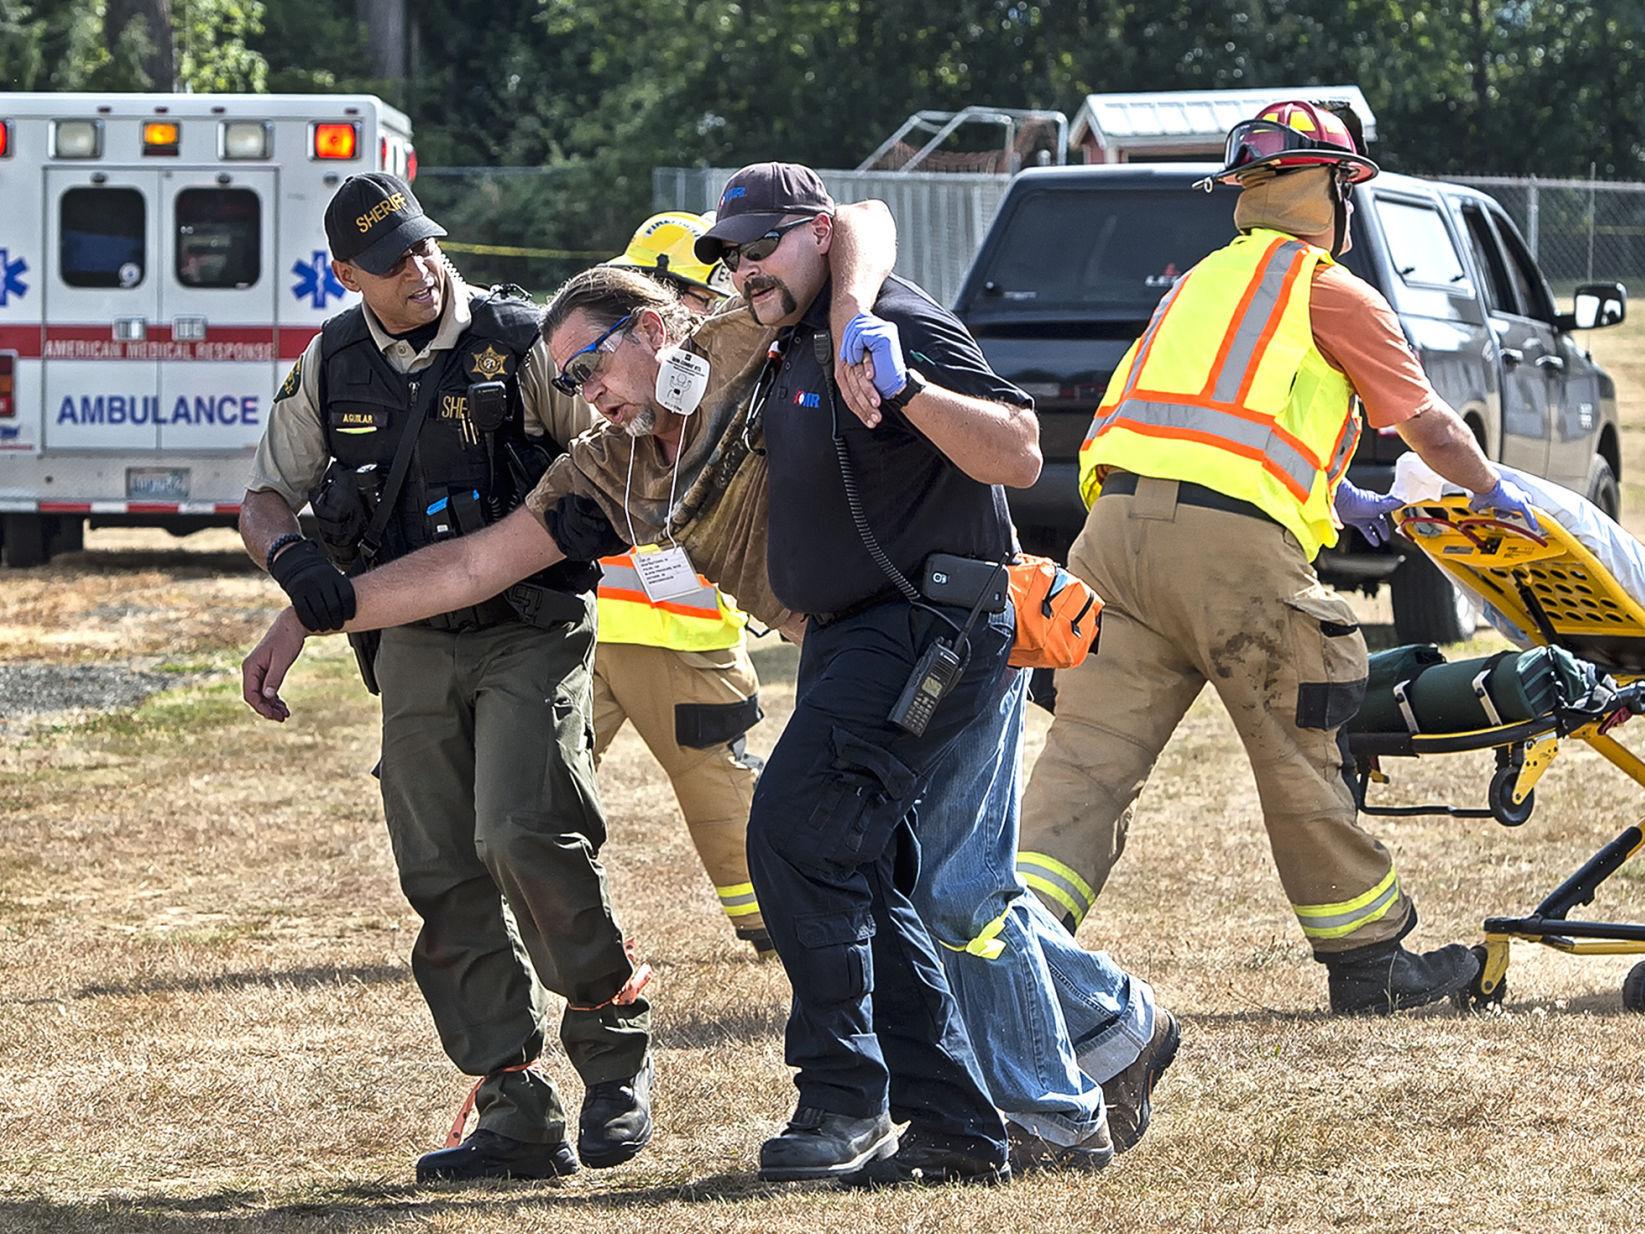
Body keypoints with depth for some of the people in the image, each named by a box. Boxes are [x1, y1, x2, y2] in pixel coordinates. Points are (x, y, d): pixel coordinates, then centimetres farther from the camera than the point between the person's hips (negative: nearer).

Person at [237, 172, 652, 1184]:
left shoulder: (518, 342, -8)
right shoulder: (330, 368, 5)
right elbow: (266, 499, 13)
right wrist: (292, 558, -9)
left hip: (531, 633, -5)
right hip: (416, 646, 5)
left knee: (523, 835, -22)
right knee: (445, 882, -1)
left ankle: (616, 1040, -1)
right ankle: (517, 1114, 3)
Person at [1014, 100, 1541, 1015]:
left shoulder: (1206, 282, 28)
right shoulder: (1332, 293, 7)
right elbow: (1430, 428, 14)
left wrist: (1340, 501, 52)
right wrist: (1493, 491, 33)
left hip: (1119, 521, 6)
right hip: (1231, 540, -6)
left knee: (1091, 755, 0)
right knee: (1301, 758, 6)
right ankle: (1369, 958, 18)